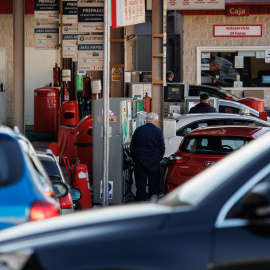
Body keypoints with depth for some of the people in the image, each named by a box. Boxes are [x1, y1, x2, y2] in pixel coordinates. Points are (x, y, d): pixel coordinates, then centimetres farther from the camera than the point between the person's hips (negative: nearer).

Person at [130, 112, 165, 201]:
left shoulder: (138, 130, 4)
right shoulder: (158, 131, -3)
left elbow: (132, 147, 7)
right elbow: (162, 147, 0)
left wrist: (135, 159, 14)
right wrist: (159, 159, 14)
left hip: (140, 161, 2)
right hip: (154, 162, -2)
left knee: (140, 185, 3)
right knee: (153, 185, 5)